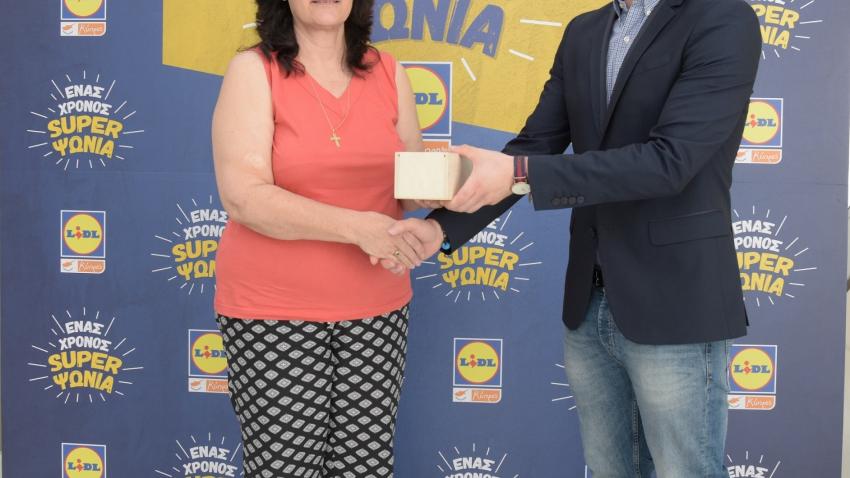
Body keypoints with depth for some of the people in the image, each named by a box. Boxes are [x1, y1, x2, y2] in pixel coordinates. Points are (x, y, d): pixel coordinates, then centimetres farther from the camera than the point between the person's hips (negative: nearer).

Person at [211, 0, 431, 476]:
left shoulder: (389, 73, 5)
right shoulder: (253, 70, -7)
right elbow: (244, 197, -16)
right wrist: (355, 226, -24)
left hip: (375, 308, 4)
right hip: (273, 310, -3)